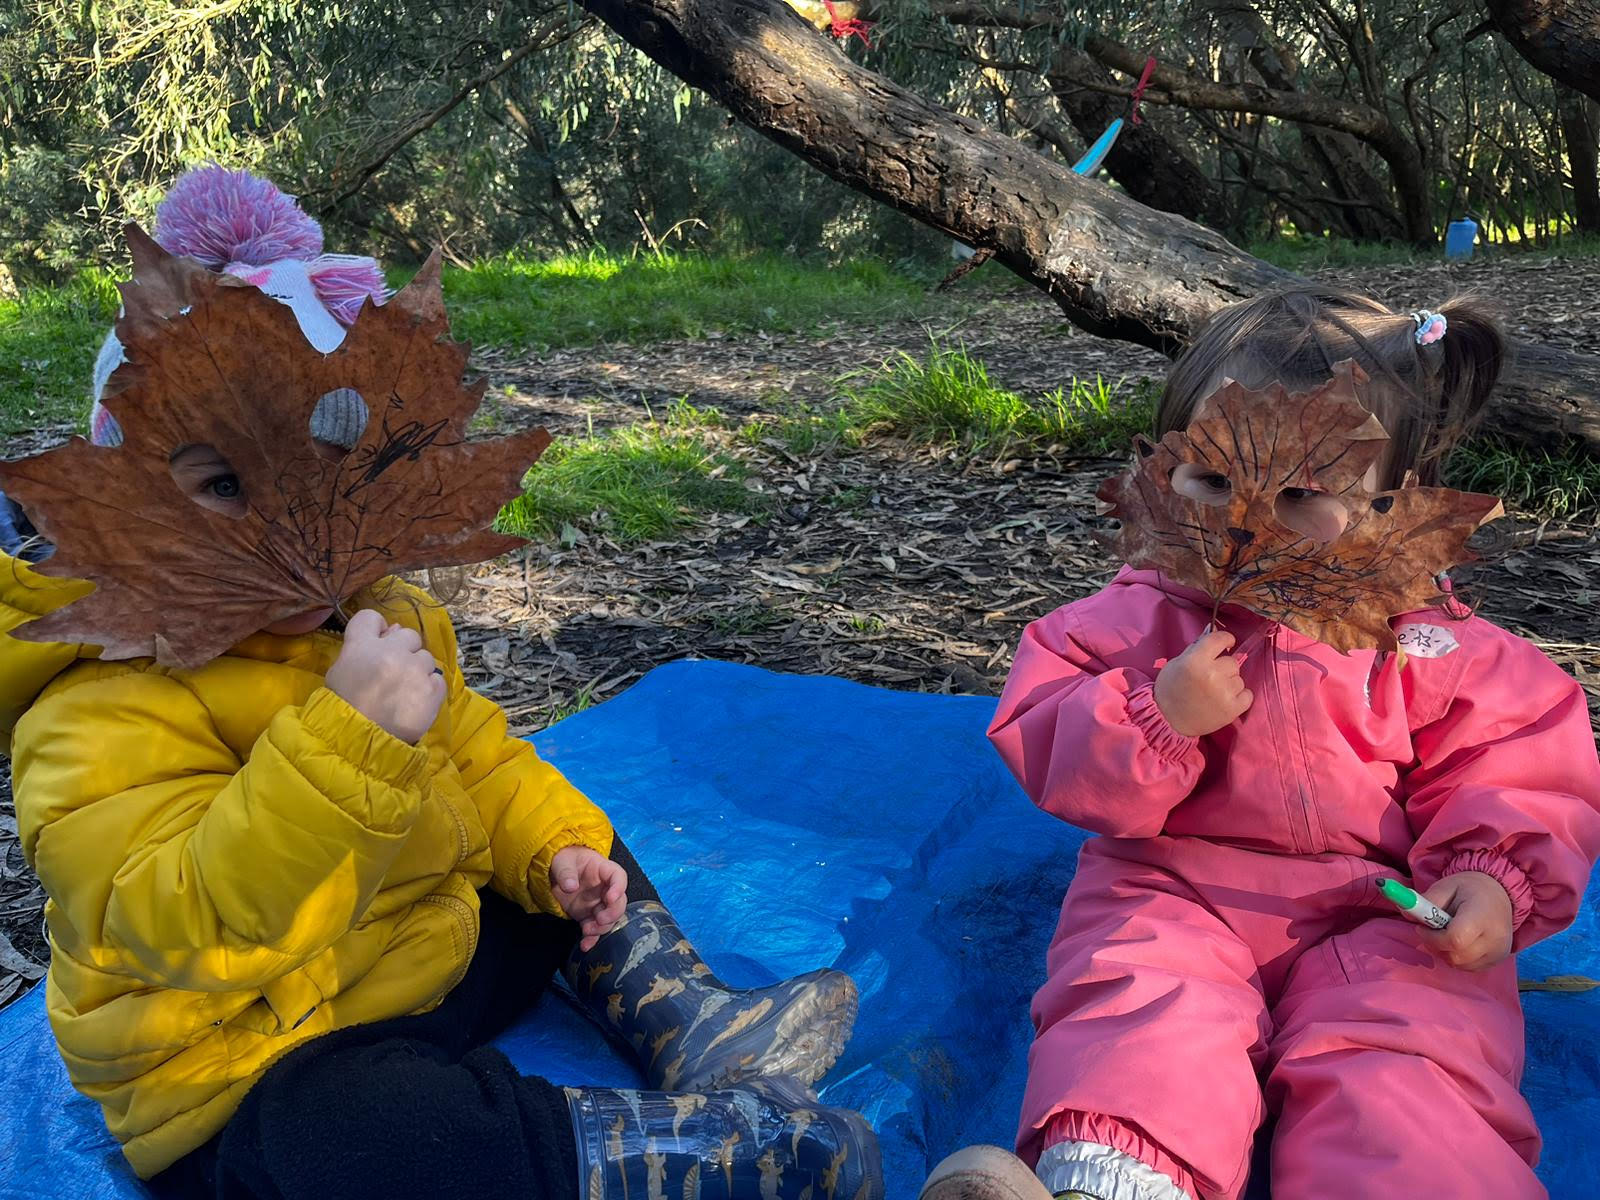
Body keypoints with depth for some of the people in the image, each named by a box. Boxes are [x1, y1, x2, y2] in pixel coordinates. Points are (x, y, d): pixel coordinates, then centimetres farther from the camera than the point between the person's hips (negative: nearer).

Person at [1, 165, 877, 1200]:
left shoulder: (387, 620, 2)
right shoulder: (108, 711, -23)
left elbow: (473, 755, 15)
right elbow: (187, 924, -37)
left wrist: (556, 846, -1)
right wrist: (344, 734, -45)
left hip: (441, 952, 9)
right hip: (261, 1076, -8)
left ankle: (694, 1027, -2)